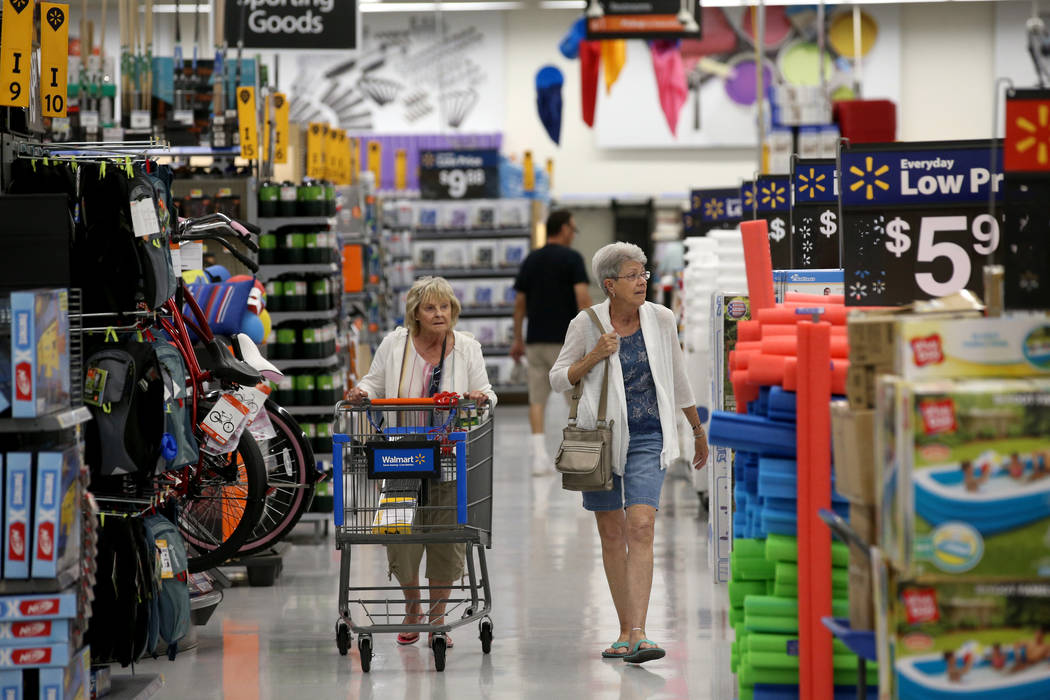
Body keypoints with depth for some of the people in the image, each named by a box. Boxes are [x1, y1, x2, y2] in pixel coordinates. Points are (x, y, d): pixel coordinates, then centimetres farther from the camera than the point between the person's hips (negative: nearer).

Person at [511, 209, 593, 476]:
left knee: (537, 399, 4)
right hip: (565, 340, -4)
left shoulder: (531, 261, 9)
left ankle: (540, 456, -4)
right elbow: (582, 298, -15)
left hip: (535, 341, 4)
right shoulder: (572, 259, -6)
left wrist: (517, 339, 17)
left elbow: (519, 302, 10)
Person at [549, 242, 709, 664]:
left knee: (640, 527, -15)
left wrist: (698, 430, 21)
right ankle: (625, 631, 18)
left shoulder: (661, 320, 0)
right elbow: (558, 378, 2)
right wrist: (594, 357, -15)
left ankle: (637, 634, -21)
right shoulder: (587, 324, -4)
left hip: (647, 439, 0)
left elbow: (678, 380, 13)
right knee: (611, 534, 7)